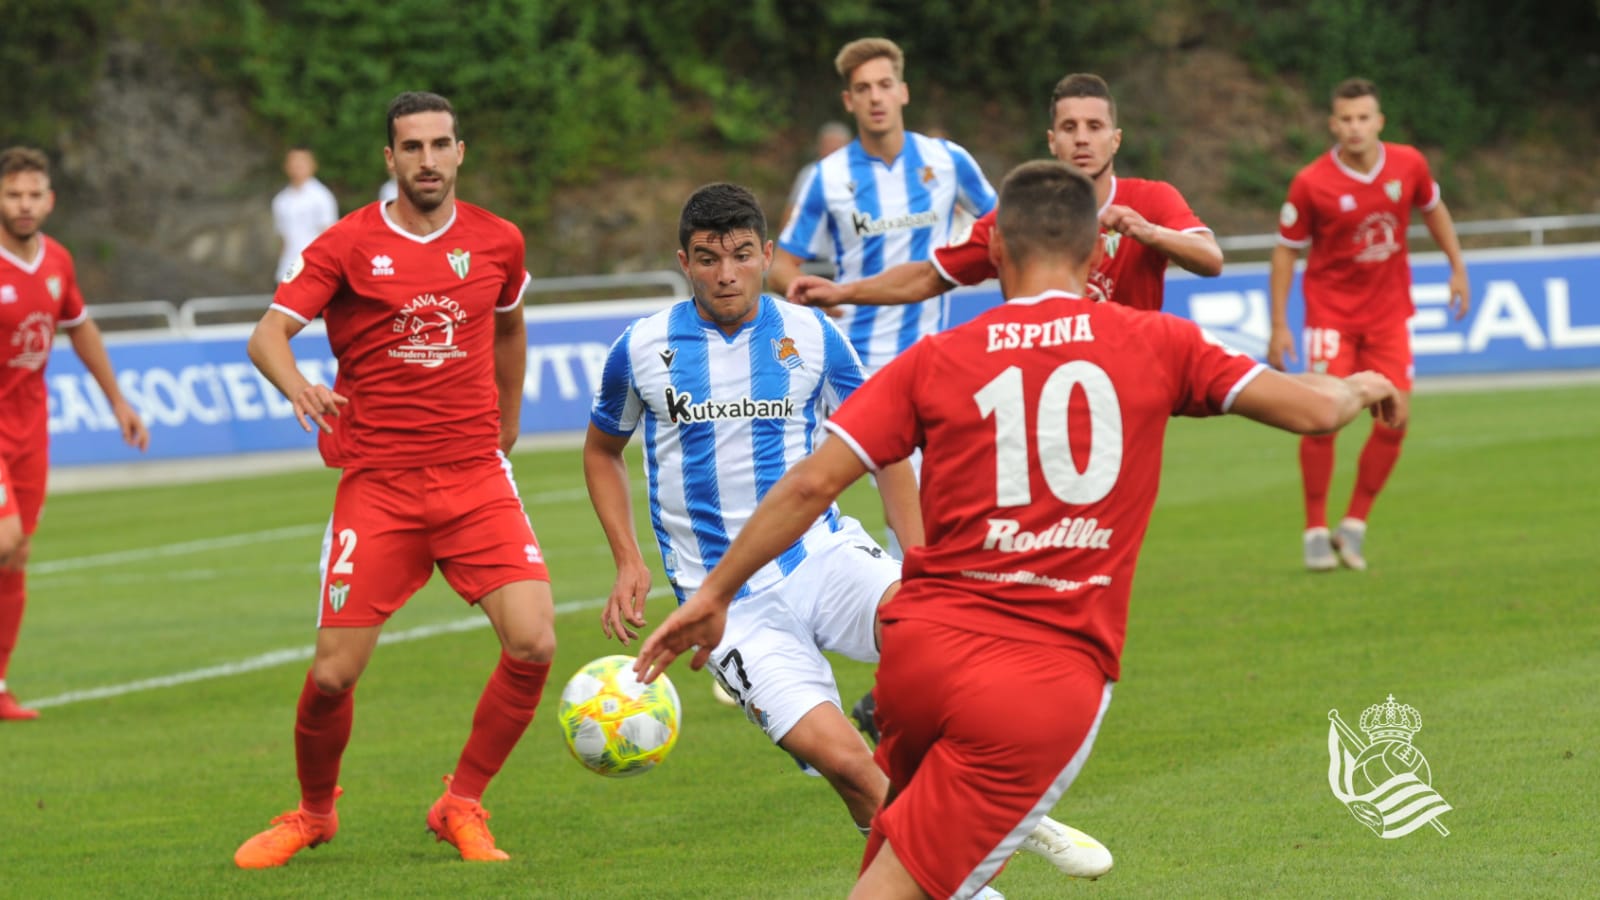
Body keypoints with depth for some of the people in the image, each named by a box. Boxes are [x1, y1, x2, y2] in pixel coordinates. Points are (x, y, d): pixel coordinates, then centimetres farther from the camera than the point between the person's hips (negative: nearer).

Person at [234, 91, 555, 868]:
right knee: (333, 675, -6)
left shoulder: (497, 242, 6)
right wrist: (298, 388, -33)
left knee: (533, 644, -15)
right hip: (377, 484, -2)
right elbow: (267, 335, -12)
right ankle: (313, 814, 24)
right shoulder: (347, 245, -3)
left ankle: (462, 805, 6)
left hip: (476, 478, 2)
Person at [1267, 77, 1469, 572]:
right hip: (1331, 312, -3)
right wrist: (1279, 325, -8)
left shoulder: (1408, 165, -7)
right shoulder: (1311, 183, -15)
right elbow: (1286, 250, -6)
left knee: (1393, 423, -3)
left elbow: (1433, 209, 15)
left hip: (1389, 311, 3)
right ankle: (1315, 531, 2)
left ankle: (1354, 525, 12)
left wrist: (1457, 267, 13)